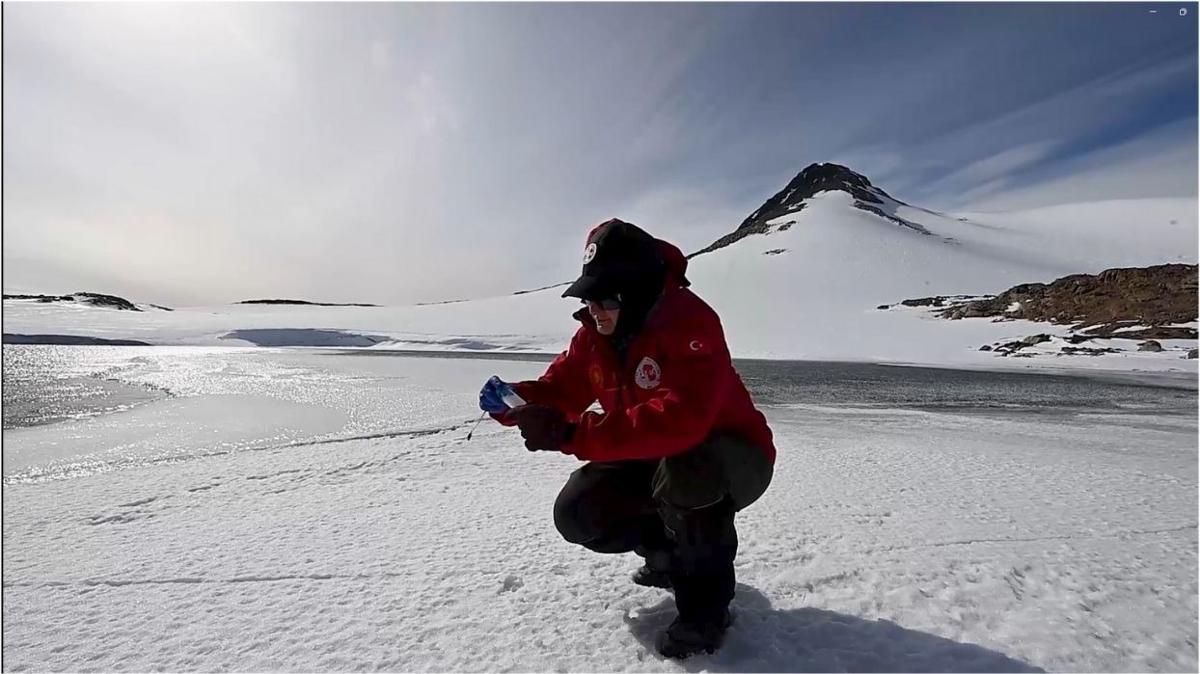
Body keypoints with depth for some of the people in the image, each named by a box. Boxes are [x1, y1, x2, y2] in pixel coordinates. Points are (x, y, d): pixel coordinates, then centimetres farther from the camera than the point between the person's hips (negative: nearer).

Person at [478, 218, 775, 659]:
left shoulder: (690, 324, -30)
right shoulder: (596, 329, -6)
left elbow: (678, 422, -44)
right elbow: (560, 390, -1)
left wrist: (570, 433, -47)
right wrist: (512, 401, -23)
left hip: (733, 460, -6)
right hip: (655, 459, 7)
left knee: (685, 474, -40)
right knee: (578, 514, -9)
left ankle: (706, 596, -9)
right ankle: (670, 551, 19)